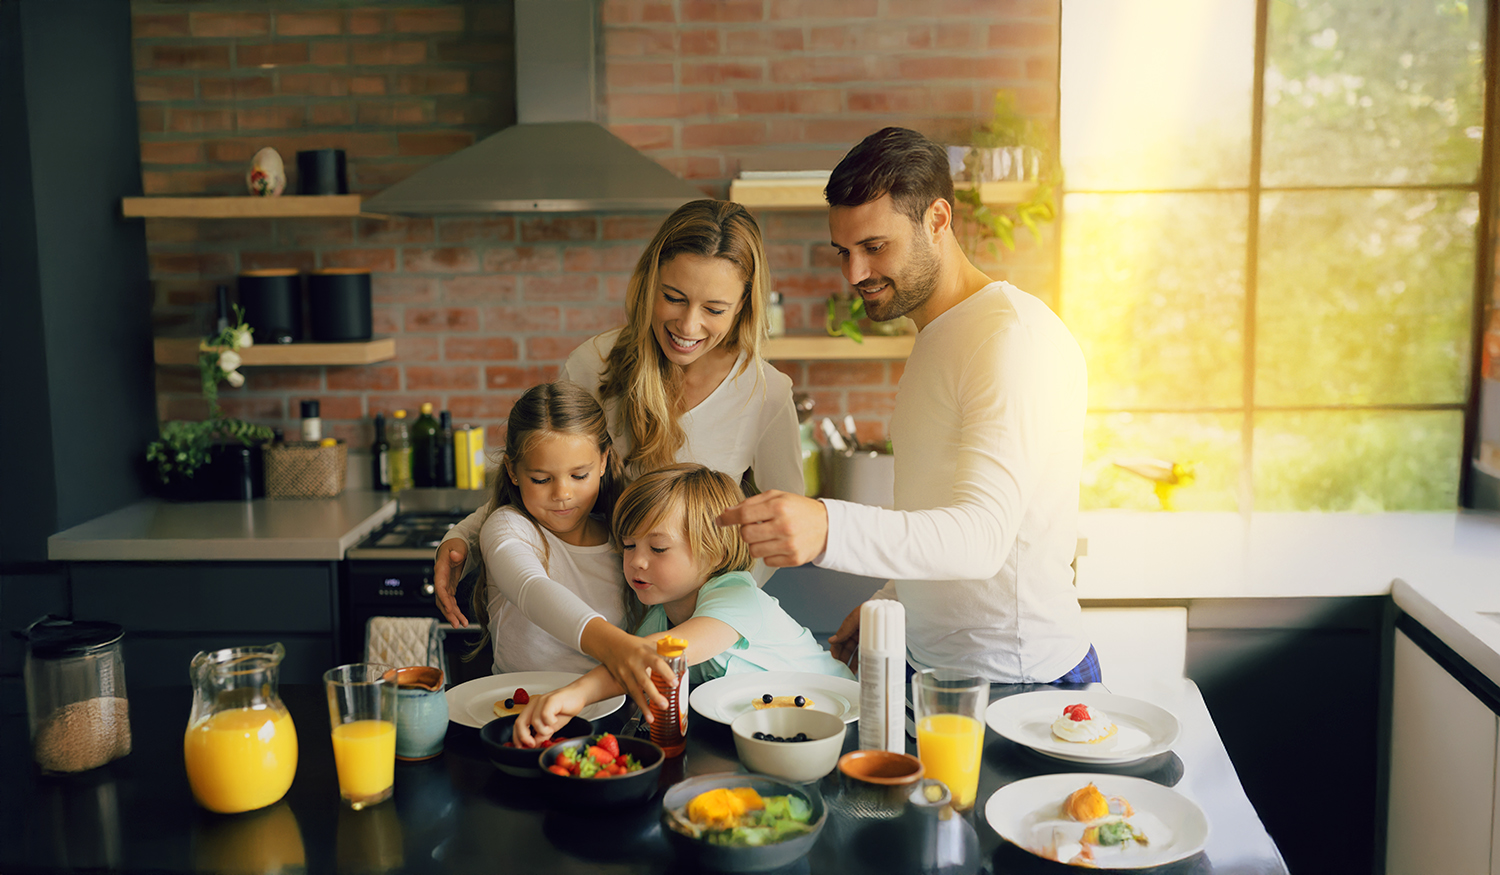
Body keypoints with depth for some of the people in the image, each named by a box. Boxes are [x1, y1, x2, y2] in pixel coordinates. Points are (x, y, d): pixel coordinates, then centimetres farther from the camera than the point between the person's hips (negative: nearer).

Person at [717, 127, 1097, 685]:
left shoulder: (1015, 335, -17)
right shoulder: (937, 335, 15)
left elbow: (980, 536, -30)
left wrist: (828, 530, -43)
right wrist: (886, 605, 15)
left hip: (1017, 680, -8)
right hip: (931, 661, 8)